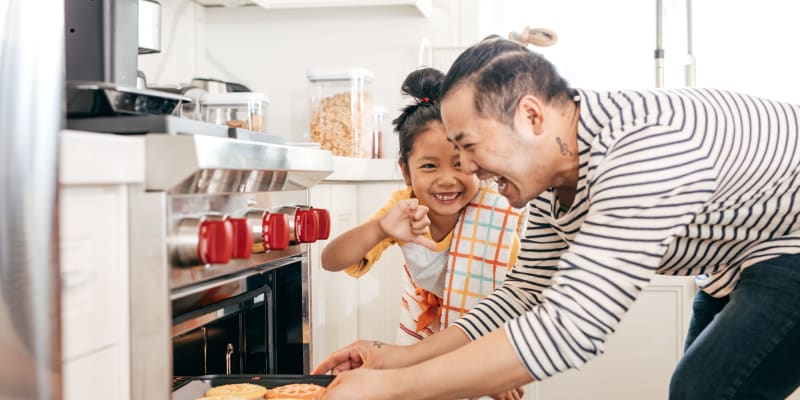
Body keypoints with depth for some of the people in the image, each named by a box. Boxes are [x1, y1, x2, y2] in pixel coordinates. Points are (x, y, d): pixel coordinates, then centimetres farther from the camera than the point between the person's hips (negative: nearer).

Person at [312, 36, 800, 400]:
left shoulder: (642, 146, -38)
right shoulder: (551, 182, -8)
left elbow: (570, 330, -42)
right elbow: (525, 294, 2)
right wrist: (401, 357, -7)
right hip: (736, 262, 9)